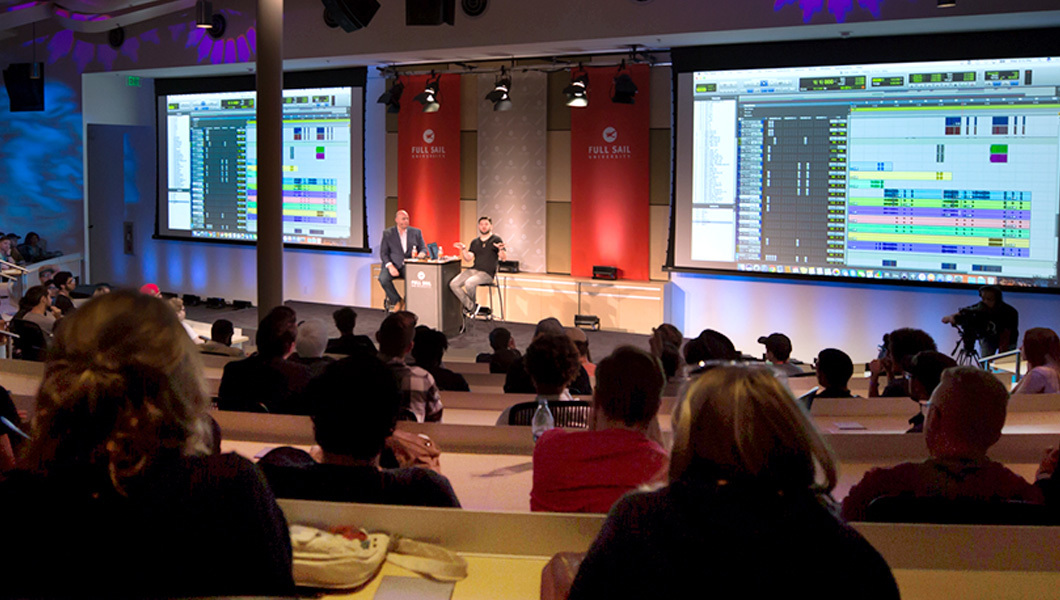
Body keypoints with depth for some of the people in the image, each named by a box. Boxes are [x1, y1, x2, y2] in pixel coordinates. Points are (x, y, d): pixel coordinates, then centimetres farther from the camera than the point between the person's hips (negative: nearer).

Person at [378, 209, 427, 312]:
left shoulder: (416, 232, 13)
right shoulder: (387, 233, 8)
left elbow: (423, 248, 13)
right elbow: (383, 253, 3)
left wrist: (421, 254, -14)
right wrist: (390, 266, -15)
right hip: (393, 264, 0)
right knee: (383, 278, -32)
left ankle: (407, 303, -14)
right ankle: (397, 301, -10)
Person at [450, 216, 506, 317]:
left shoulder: (496, 239, 2)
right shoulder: (475, 242, 19)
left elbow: (504, 258, -5)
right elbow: (468, 258, 11)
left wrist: (501, 250, -26)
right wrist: (463, 249, -6)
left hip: (487, 273, -6)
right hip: (473, 270, 6)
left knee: (469, 283, -33)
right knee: (453, 284, -15)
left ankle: (470, 306, -7)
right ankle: (472, 307, -10)